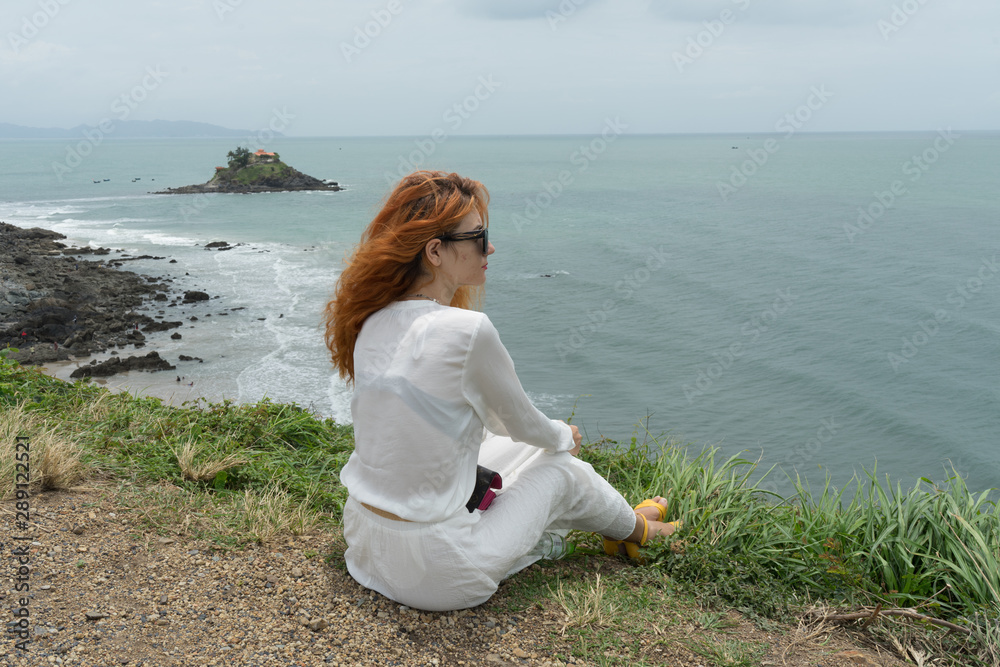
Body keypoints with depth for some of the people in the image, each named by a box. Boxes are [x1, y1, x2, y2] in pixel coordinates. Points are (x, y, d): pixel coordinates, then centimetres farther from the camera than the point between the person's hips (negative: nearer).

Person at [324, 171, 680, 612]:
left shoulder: (372, 320, -2)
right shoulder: (466, 330, -25)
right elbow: (520, 423, -8)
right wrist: (564, 436, 18)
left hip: (363, 539, 7)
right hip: (434, 576, -7)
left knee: (510, 448, 26)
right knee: (562, 467, 15)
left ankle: (616, 520, 51)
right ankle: (633, 530, 47)